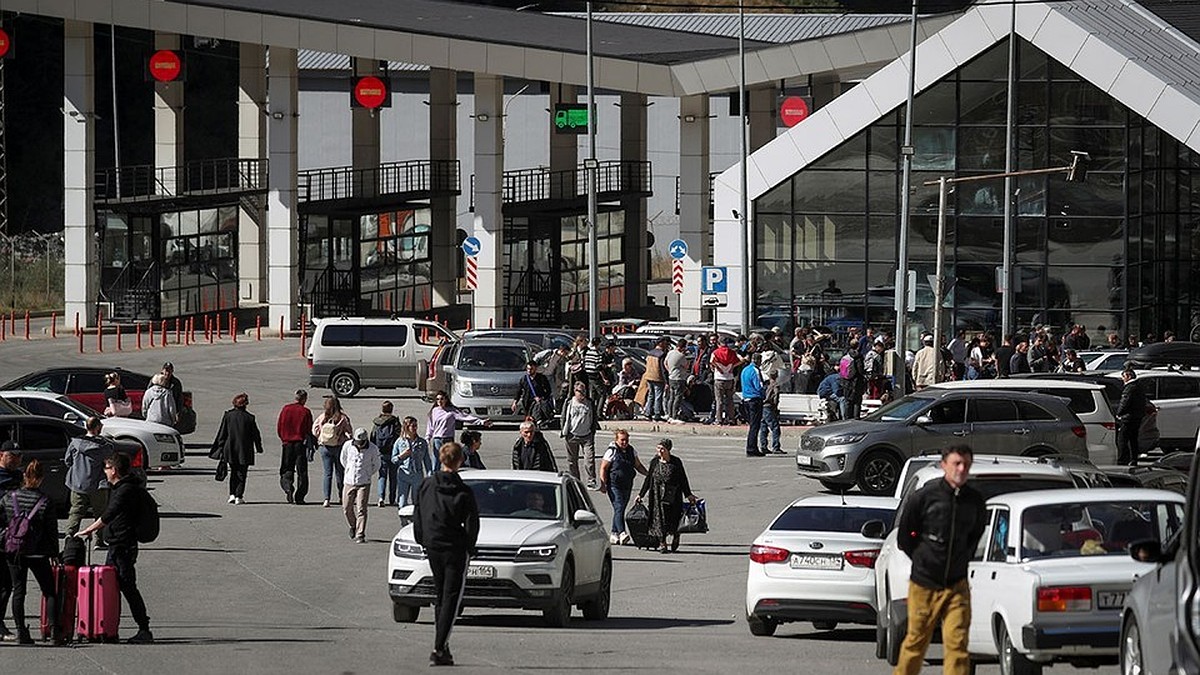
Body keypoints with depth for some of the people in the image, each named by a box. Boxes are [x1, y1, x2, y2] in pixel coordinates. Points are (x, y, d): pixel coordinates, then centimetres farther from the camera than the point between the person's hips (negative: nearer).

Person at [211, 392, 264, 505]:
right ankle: (239, 496, -1)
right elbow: (255, 435, 1)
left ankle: (232, 495, 8)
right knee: (241, 473, 5)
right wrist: (259, 448, 14)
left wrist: (220, 449, 7)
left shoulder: (228, 416, -4)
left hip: (231, 449, 2)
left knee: (233, 473, 16)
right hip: (244, 450, -2)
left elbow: (222, 433, 0)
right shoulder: (249, 418, -7)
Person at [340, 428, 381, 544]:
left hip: (364, 483, -3)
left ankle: (360, 535, -8)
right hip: (349, 482, 3)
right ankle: (353, 526, 36)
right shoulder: (348, 445, -6)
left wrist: (369, 475, 9)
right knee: (347, 508, 8)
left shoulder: (373, 449, -10)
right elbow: (343, 459, 14)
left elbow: (376, 465, 8)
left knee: (361, 509, -10)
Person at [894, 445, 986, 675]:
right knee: (916, 642, 7)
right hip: (924, 584, -2)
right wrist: (922, 559, 7)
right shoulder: (926, 495, -8)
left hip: (957, 585, 2)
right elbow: (904, 533, 3)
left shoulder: (974, 500, 3)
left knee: (957, 643, -8)